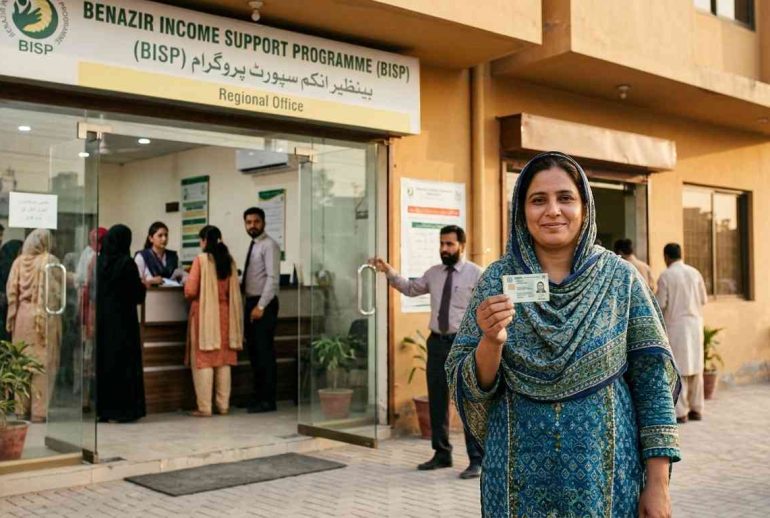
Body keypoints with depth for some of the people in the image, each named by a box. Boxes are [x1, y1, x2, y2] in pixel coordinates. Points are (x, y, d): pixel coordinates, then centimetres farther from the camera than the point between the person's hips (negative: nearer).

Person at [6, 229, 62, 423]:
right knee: (43, 363, 1)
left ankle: (22, 408, 19)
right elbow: (56, 291, -11)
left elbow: (11, 291, 3)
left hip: (23, 316, 4)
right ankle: (39, 411, 1)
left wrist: (11, 317, 6)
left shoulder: (19, 261, 5)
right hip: (45, 316, -4)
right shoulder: (50, 261, -6)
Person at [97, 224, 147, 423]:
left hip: (101, 319, 5)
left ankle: (102, 409, 14)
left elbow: (92, 289, 10)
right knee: (124, 362, 2)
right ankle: (123, 409, 3)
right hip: (122, 321, -5)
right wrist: (143, 285, 13)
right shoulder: (127, 263, -12)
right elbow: (138, 295, -9)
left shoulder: (98, 262, 1)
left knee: (101, 360, 11)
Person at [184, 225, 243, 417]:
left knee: (203, 361, 1)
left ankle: (204, 407, 0)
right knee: (223, 360, 10)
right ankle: (223, 405, 14)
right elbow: (234, 292, 8)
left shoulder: (201, 259, -10)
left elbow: (190, 290, -11)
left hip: (205, 314, -4)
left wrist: (187, 282, 9)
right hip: (225, 313, 5)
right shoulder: (229, 261, 3)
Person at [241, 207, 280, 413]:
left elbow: (273, 278, -17)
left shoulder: (269, 245, -10)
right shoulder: (253, 246, 17)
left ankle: (268, 400, 0)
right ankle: (258, 396, 20)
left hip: (263, 304, -9)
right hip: (251, 303, 9)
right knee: (254, 351, 12)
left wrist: (261, 306, -20)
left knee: (265, 352, -5)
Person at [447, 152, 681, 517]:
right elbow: (469, 387, -2)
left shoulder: (620, 278, -3)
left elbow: (653, 380, -3)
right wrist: (491, 342, -22)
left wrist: (658, 484, -6)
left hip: (606, 474, 0)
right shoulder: (497, 279, -2)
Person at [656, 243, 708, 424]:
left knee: (678, 368, -1)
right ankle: (696, 409, 15)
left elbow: (661, 304, -10)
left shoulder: (666, 275, -9)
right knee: (695, 366, 11)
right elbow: (703, 299, 9)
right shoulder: (695, 273, 4)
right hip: (695, 322, 4)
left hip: (676, 324, -4)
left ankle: (680, 412, 0)